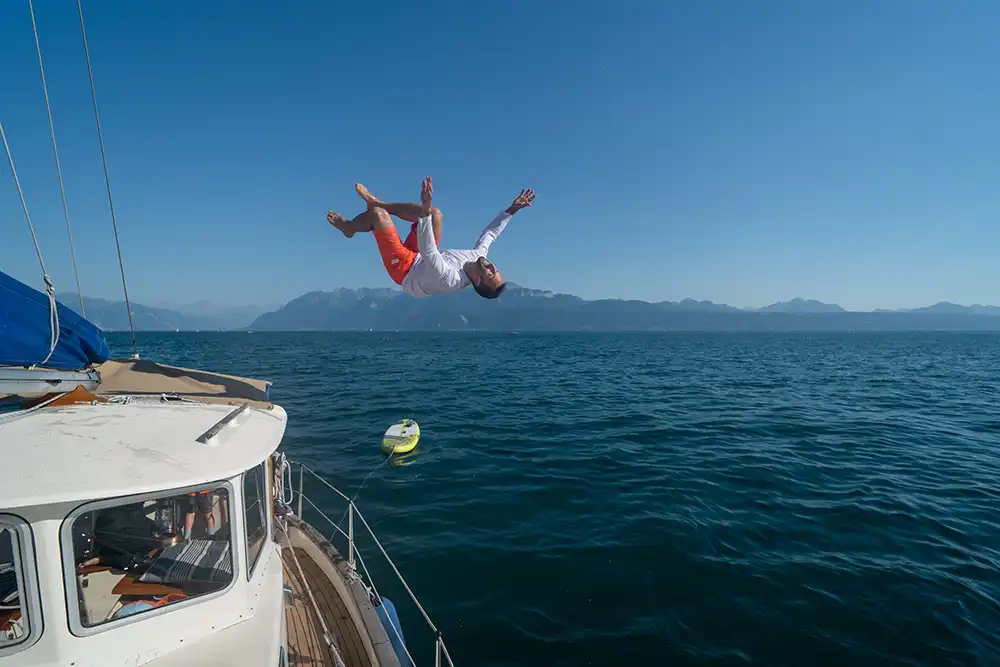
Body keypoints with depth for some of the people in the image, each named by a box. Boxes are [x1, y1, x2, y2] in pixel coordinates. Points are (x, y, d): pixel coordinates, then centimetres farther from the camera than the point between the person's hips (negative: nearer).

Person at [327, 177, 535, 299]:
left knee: (379, 214, -13)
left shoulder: (451, 280, -42)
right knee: (435, 213, 3)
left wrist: (425, 209, -60)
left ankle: (348, 227, 24)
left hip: (404, 268, -8)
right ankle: (376, 202, 20)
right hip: (420, 261, 8)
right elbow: (490, 233, -5)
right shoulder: (478, 255, -19)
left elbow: (427, 250, -50)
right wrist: (512, 209, -8)